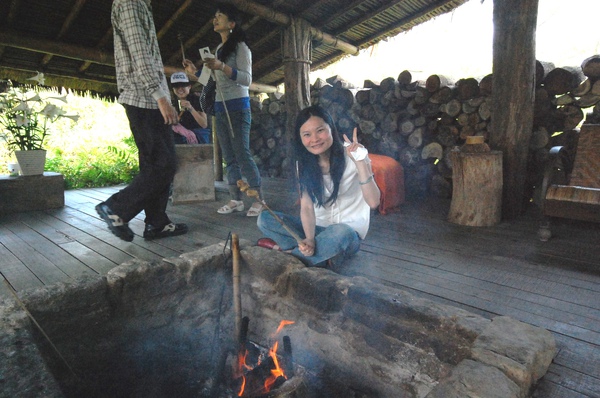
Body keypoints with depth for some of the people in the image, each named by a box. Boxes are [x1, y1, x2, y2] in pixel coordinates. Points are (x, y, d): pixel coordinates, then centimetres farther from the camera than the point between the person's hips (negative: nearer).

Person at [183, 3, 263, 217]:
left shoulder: (240, 47, -3)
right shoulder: (219, 49, 18)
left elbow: (246, 79, -14)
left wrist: (222, 67, -23)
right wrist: (195, 71, 12)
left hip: (237, 107, -7)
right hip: (220, 109, 7)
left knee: (242, 155, -11)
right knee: (229, 158, 5)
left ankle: (259, 199, -3)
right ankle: (236, 199, 10)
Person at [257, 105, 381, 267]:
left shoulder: (351, 157, -14)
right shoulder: (304, 163, 0)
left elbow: (373, 202, -24)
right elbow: (307, 207, -8)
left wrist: (360, 163, -35)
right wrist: (309, 239, -26)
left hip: (350, 233, -4)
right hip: (318, 228, 4)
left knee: (340, 232, -40)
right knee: (265, 218, -13)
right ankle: (323, 255, -18)